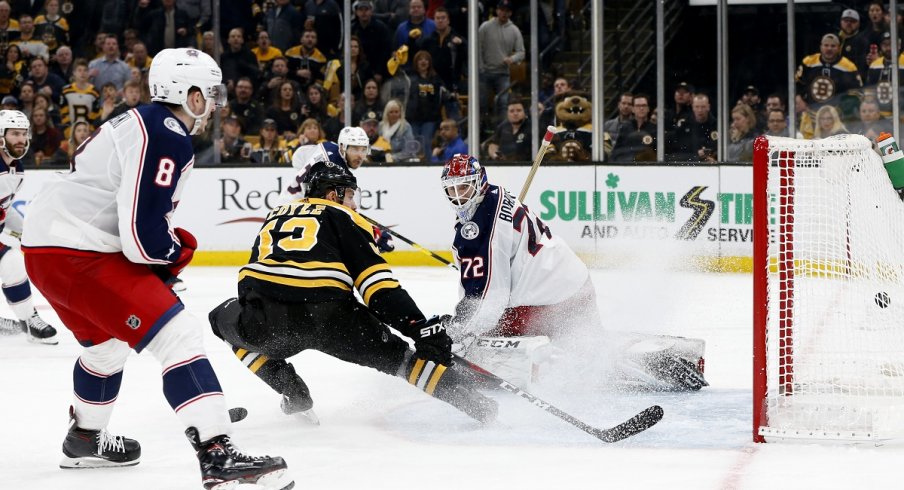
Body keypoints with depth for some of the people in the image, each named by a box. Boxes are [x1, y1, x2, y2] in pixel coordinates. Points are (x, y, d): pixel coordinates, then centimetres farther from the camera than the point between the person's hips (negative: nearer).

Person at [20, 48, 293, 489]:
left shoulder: (141, 122, 16)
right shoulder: (168, 138, -16)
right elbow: (144, 234, -22)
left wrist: (167, 245, 13)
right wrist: (176, 251, -1)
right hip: (76, 253, -11)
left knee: (108, 342, 32)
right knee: (176, 334, -16)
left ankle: (85, 439, 53)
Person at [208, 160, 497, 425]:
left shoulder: (276, 215, 32)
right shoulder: (343, 218, 17)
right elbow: (378, 284, 3)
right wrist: (421, 327, -2)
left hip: (267, 317, 2)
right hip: (330, 318, -2)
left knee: (228, 318, 35)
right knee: (393, 353, 16)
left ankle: (290, 390, 22)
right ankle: (471, 401, 2)